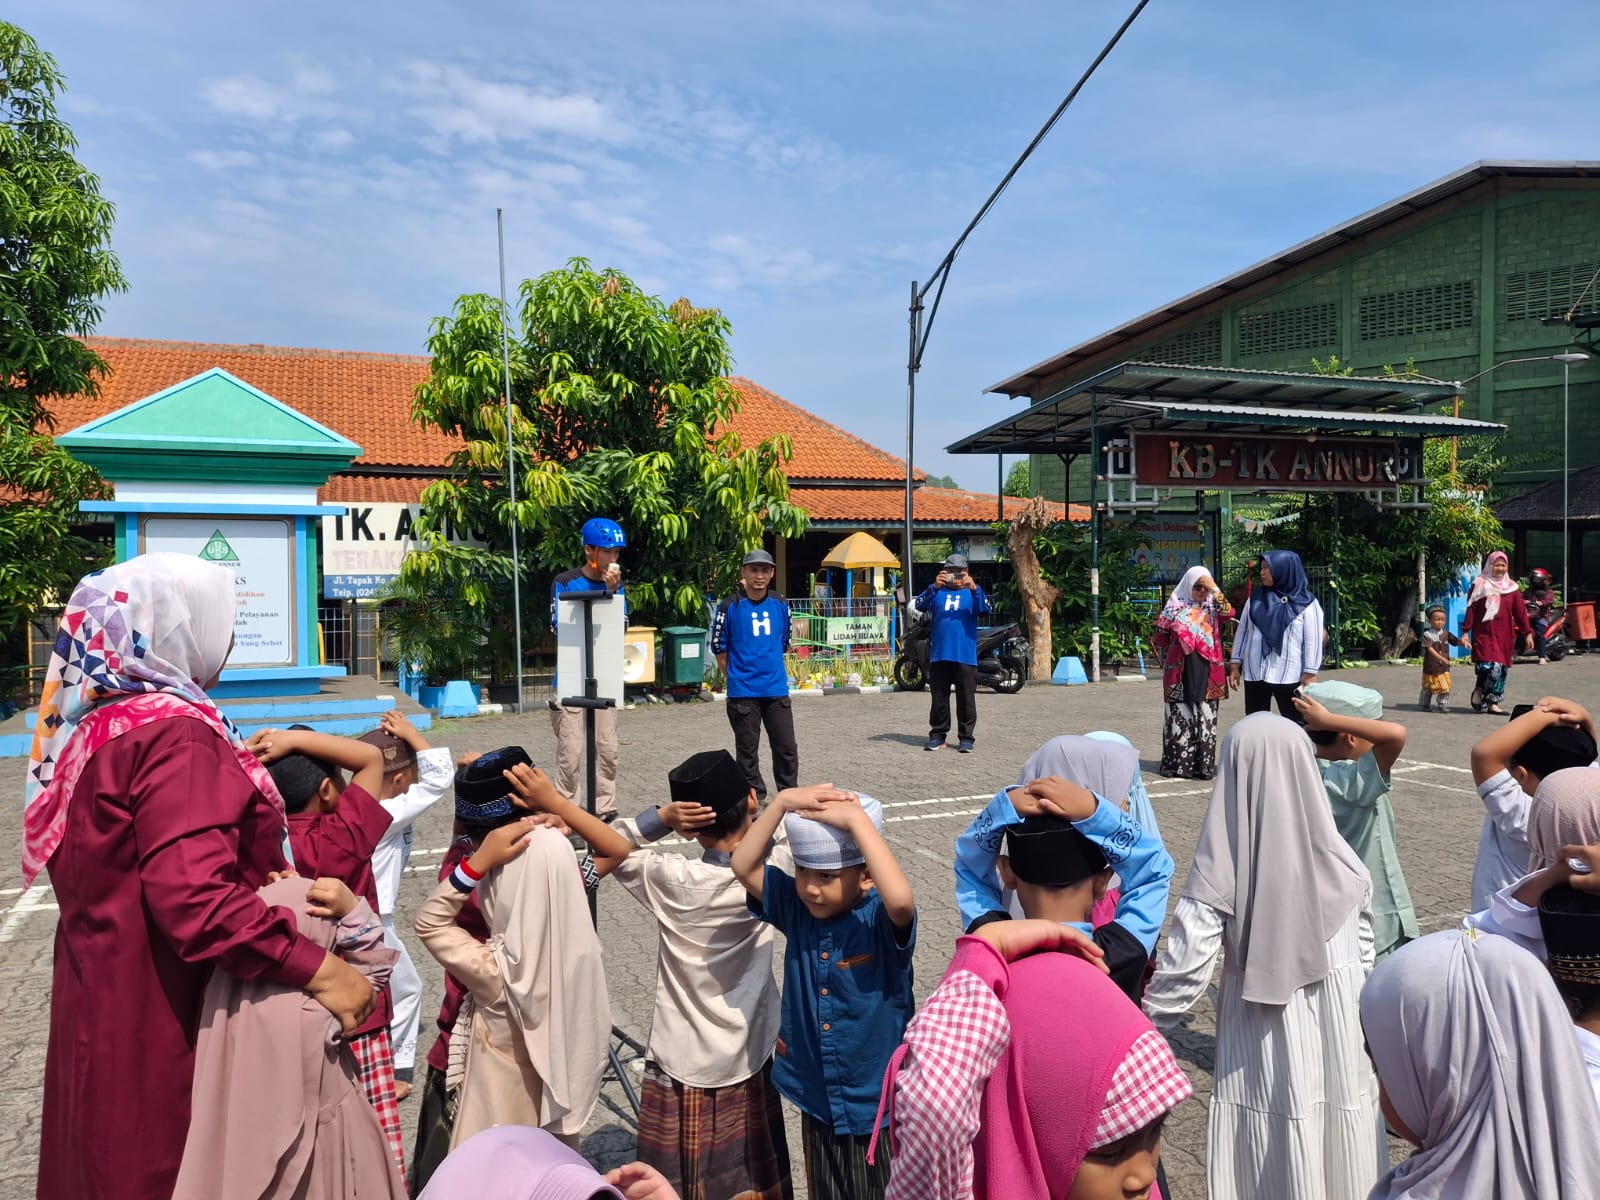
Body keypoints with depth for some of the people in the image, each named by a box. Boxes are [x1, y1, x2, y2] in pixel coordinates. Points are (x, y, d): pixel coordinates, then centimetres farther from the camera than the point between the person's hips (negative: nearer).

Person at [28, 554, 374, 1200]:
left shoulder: (96, 727, 9)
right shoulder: (175, 734, -22)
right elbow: (193, 894, -32)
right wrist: (320, 969, -29)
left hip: (108, 1012, 9)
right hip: (166, 1026, -9)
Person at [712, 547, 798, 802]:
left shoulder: (780, 605, 4)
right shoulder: (730, 607, -9)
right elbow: (719, 648, -1)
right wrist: (737, 676, 4)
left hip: (776, 690, 3)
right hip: (743, 692, -3)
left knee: (787, 748, 7)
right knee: (747, 751, 7)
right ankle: (755, 798, 19)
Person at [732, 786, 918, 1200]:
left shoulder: (882, 919, -20)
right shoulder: (795, 907, -7)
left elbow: (901, 899, -43)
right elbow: (744, 865, -13)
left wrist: (857, 819, -38)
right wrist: (783, 802, -25)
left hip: (880, 1101, -4)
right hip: (818, 1099, 4)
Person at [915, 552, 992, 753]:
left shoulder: (971, 593, 9)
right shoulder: (937, 592, 11)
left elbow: (985, 609, -10)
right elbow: (921, 605, -7)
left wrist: (974, 589, -25)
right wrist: (934, 586, -22)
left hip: (965, 657, -1)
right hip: (939, 656, 1)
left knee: (966, 699, 2)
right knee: (939, 699, 8)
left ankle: (966, 738, 10)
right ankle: (937, 736, 17)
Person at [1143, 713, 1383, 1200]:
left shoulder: (1222, 875, -19)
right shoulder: (1343, 867, -10)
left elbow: (1184, 968, -15)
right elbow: (1365, 959, 4)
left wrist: (1143, 1027, 0)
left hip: (1263, 1059, -3)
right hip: (1340, 1050, 3)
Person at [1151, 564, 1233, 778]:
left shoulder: (1213, 606, 9)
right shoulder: (1176, 605, 4)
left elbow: (1229, 613, -13)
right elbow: (1160, 636, 8)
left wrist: (1215, 589, -13)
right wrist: (1167, 661, 10)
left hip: (1207, 671, 2)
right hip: (1180, 671, -1)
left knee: (1205, 718, 2)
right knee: (1180, 717, 2)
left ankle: (1203, 764, 7)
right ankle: (1177, 763, 9)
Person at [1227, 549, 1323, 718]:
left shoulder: (1306, 603, -3)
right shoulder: (1255, 599, 9)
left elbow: (1313, 641, -6)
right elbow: (1242, 632, 12)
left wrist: (1309, 673, -10)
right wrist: (1235, 663, 8)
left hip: (1289, 676, -4)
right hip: (1255, 674, 4)